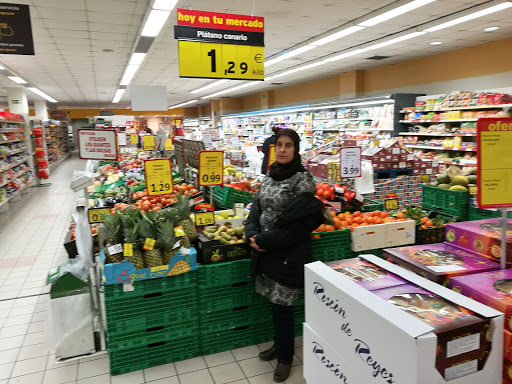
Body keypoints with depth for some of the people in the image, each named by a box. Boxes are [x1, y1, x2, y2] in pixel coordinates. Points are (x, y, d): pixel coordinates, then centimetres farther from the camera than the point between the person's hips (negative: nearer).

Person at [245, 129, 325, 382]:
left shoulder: (303, 180, -15)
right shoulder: (269, 176, 7)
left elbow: (298, 223, -20)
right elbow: (257, 207, 8)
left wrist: (264, 240, -18)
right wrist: (252, 234, -9)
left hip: (289, 254, -6)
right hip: (266, 250, 6)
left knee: (282, 305, 5)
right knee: (273, 302, 18)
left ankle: (285, 356, 27)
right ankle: (280, 344, 40)